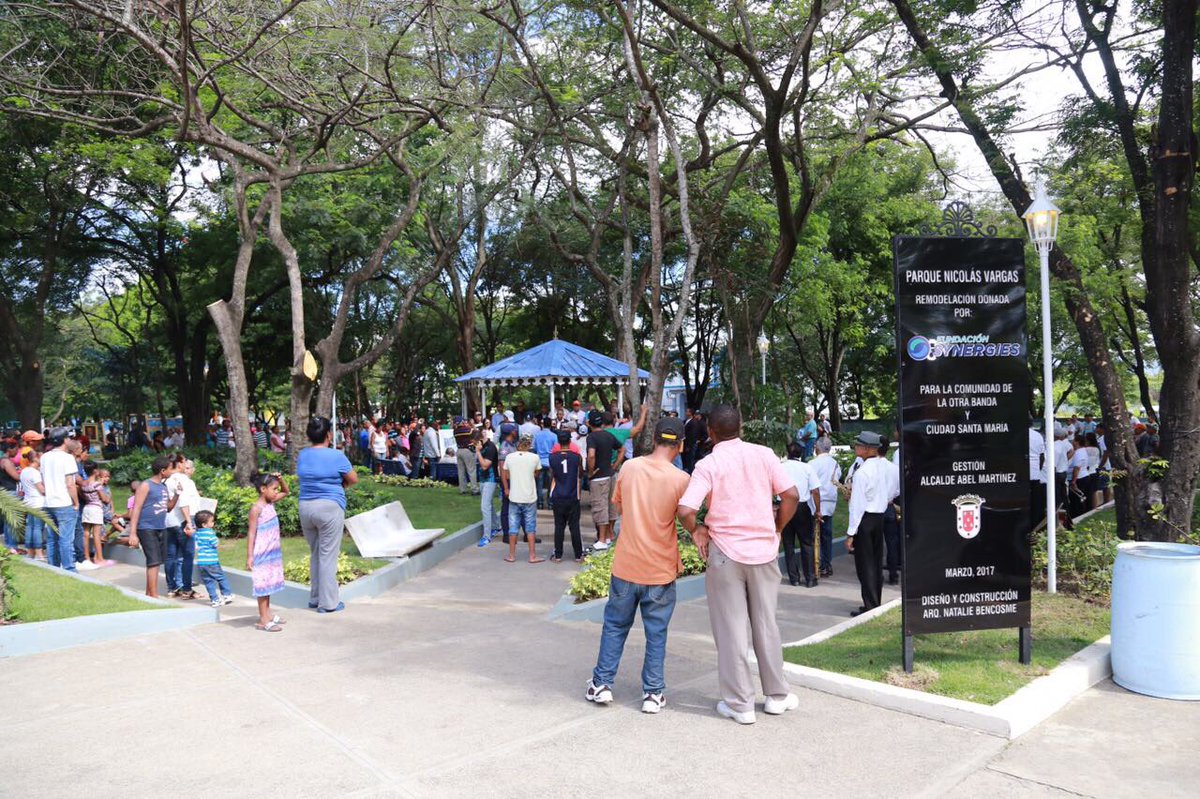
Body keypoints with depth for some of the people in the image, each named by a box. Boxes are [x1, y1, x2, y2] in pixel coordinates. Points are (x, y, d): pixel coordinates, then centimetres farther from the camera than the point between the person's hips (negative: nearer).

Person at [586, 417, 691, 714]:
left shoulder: (629, 467, -5)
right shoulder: (681, 479, -13)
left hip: (625, 566, 2)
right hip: (660, 570, -2)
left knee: (615, 625, 17)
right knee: (656, 633, 10)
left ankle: (601, 684, 22)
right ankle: (653, 693, 17)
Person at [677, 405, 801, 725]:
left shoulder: (708, 464, -9)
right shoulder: (763, 454, -1)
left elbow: (685, 511, -20)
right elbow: (791, 496, -3)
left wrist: (696, 532, 0)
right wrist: (776, 529, 10)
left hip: (725, 553, -3)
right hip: (764, 550, 3)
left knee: (731, 629, 7)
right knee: (766, 625, 16)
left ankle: (740, 704, 14)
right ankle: (777, 695, 28)